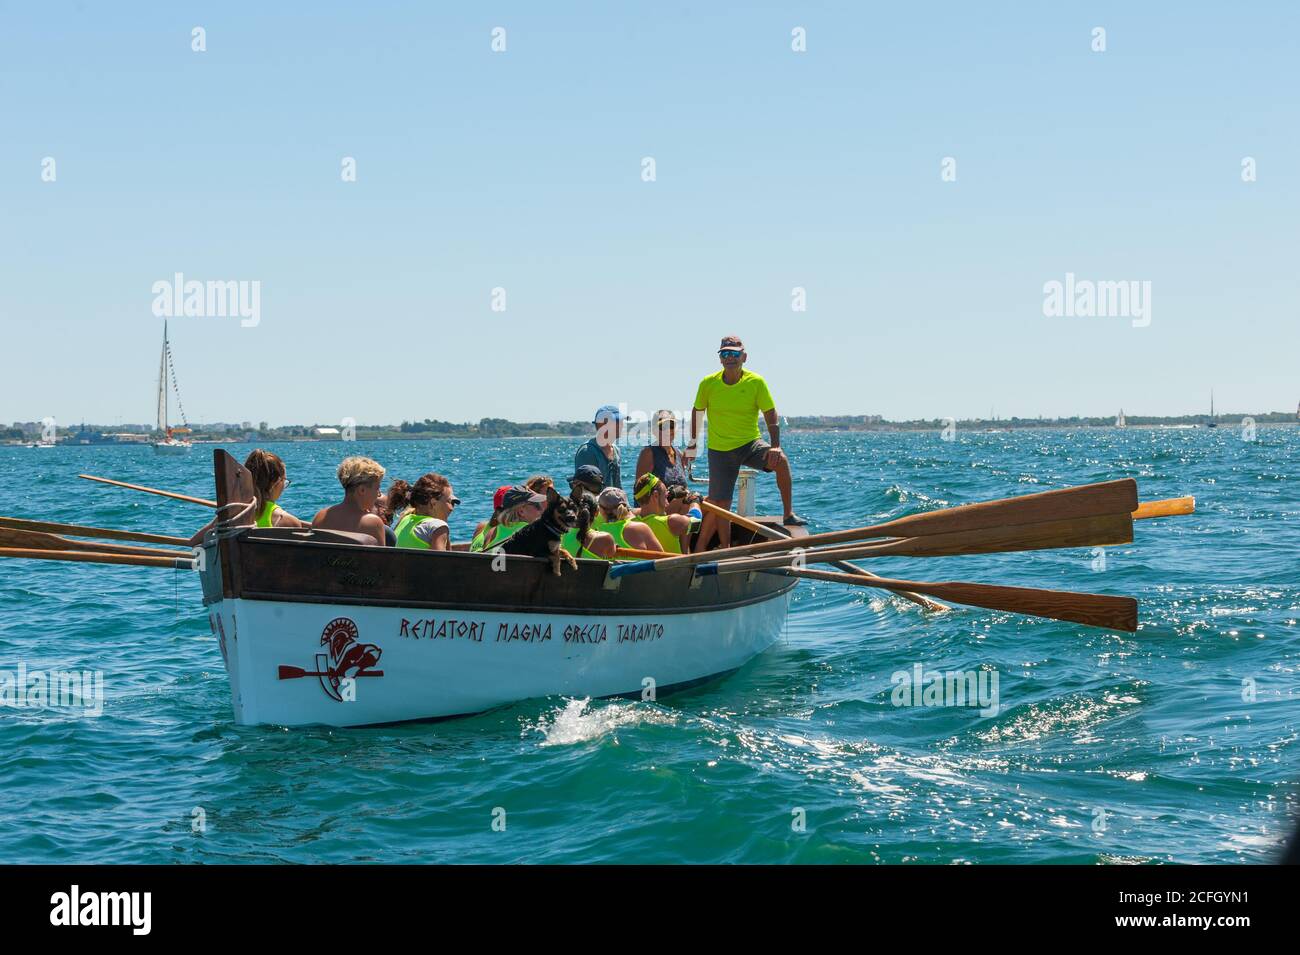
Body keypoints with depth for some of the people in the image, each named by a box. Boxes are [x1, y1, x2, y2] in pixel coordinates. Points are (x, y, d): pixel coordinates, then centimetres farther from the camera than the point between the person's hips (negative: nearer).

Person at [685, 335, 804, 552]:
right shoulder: (708, 384, -6)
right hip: (719, 451, 1)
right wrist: (692, 444, 12)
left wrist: (775, 445, -21)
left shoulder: (756, 382, -9)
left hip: (750, 444, -1)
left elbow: (770, 414, -8)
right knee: (719, 504, -4)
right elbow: (697, 412, 10)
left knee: (780, 460, -29)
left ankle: (789, 514, -19)